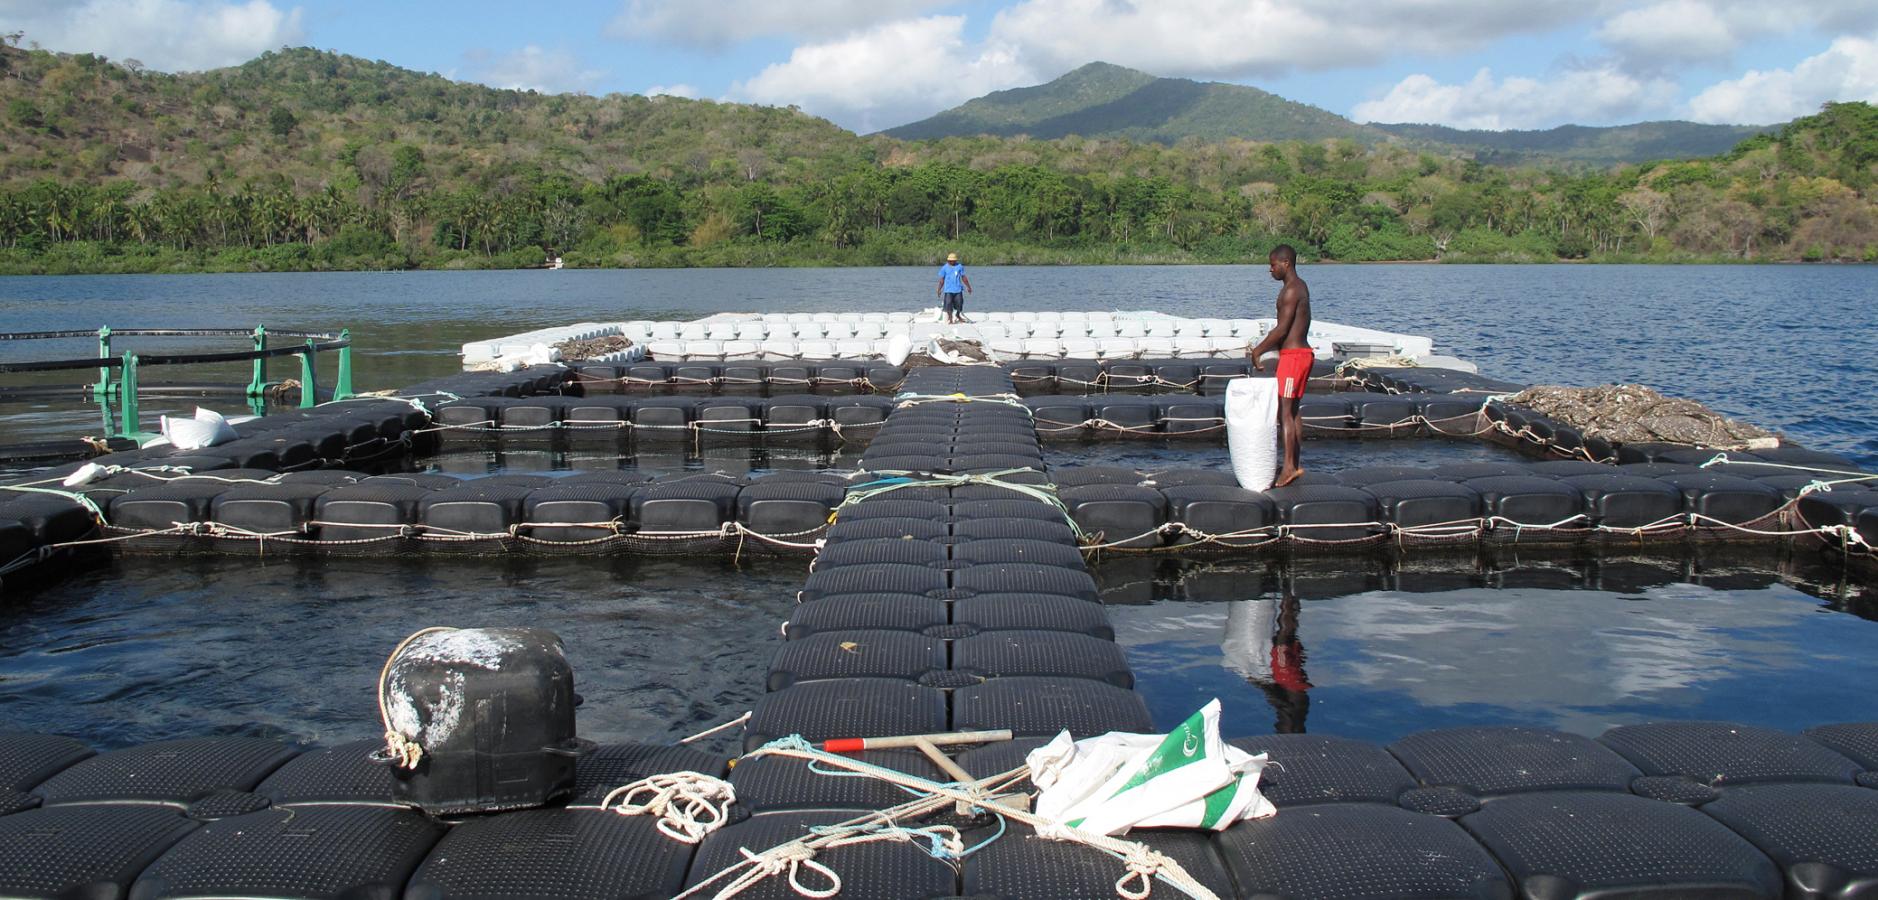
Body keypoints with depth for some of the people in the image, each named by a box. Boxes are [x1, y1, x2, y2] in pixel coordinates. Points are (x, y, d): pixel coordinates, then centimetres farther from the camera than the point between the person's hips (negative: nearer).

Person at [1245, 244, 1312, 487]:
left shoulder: (1291, 290, -15)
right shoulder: (1300, 287, 16)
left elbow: (1282, 329, -20)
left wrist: (1259, 351, -11)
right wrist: (1261, 348, 17)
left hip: (1293, 355, -10)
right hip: (1302, 352, 10)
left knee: (1284, 411, -11)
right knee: (1292, 411, 13)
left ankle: (1288, 467, -15)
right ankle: (1294, 465, 17)